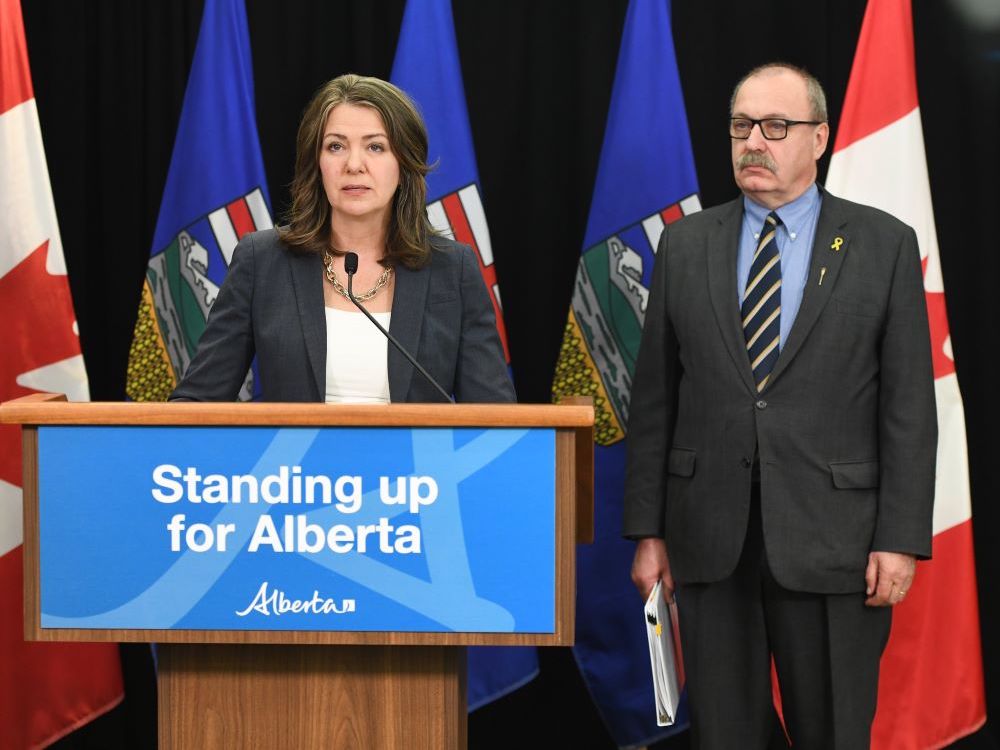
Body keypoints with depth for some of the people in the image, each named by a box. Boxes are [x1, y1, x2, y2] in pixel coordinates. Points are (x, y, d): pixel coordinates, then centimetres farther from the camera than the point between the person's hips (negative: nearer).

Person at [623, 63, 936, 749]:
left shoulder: (884, 245, 1)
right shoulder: (685, 244, 8)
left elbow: (909, 405, -1)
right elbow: (654, 399, 8)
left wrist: (901, 538, -8)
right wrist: (647, 531, 4)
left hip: (831, 540, -2)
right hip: (711, 539, 2)